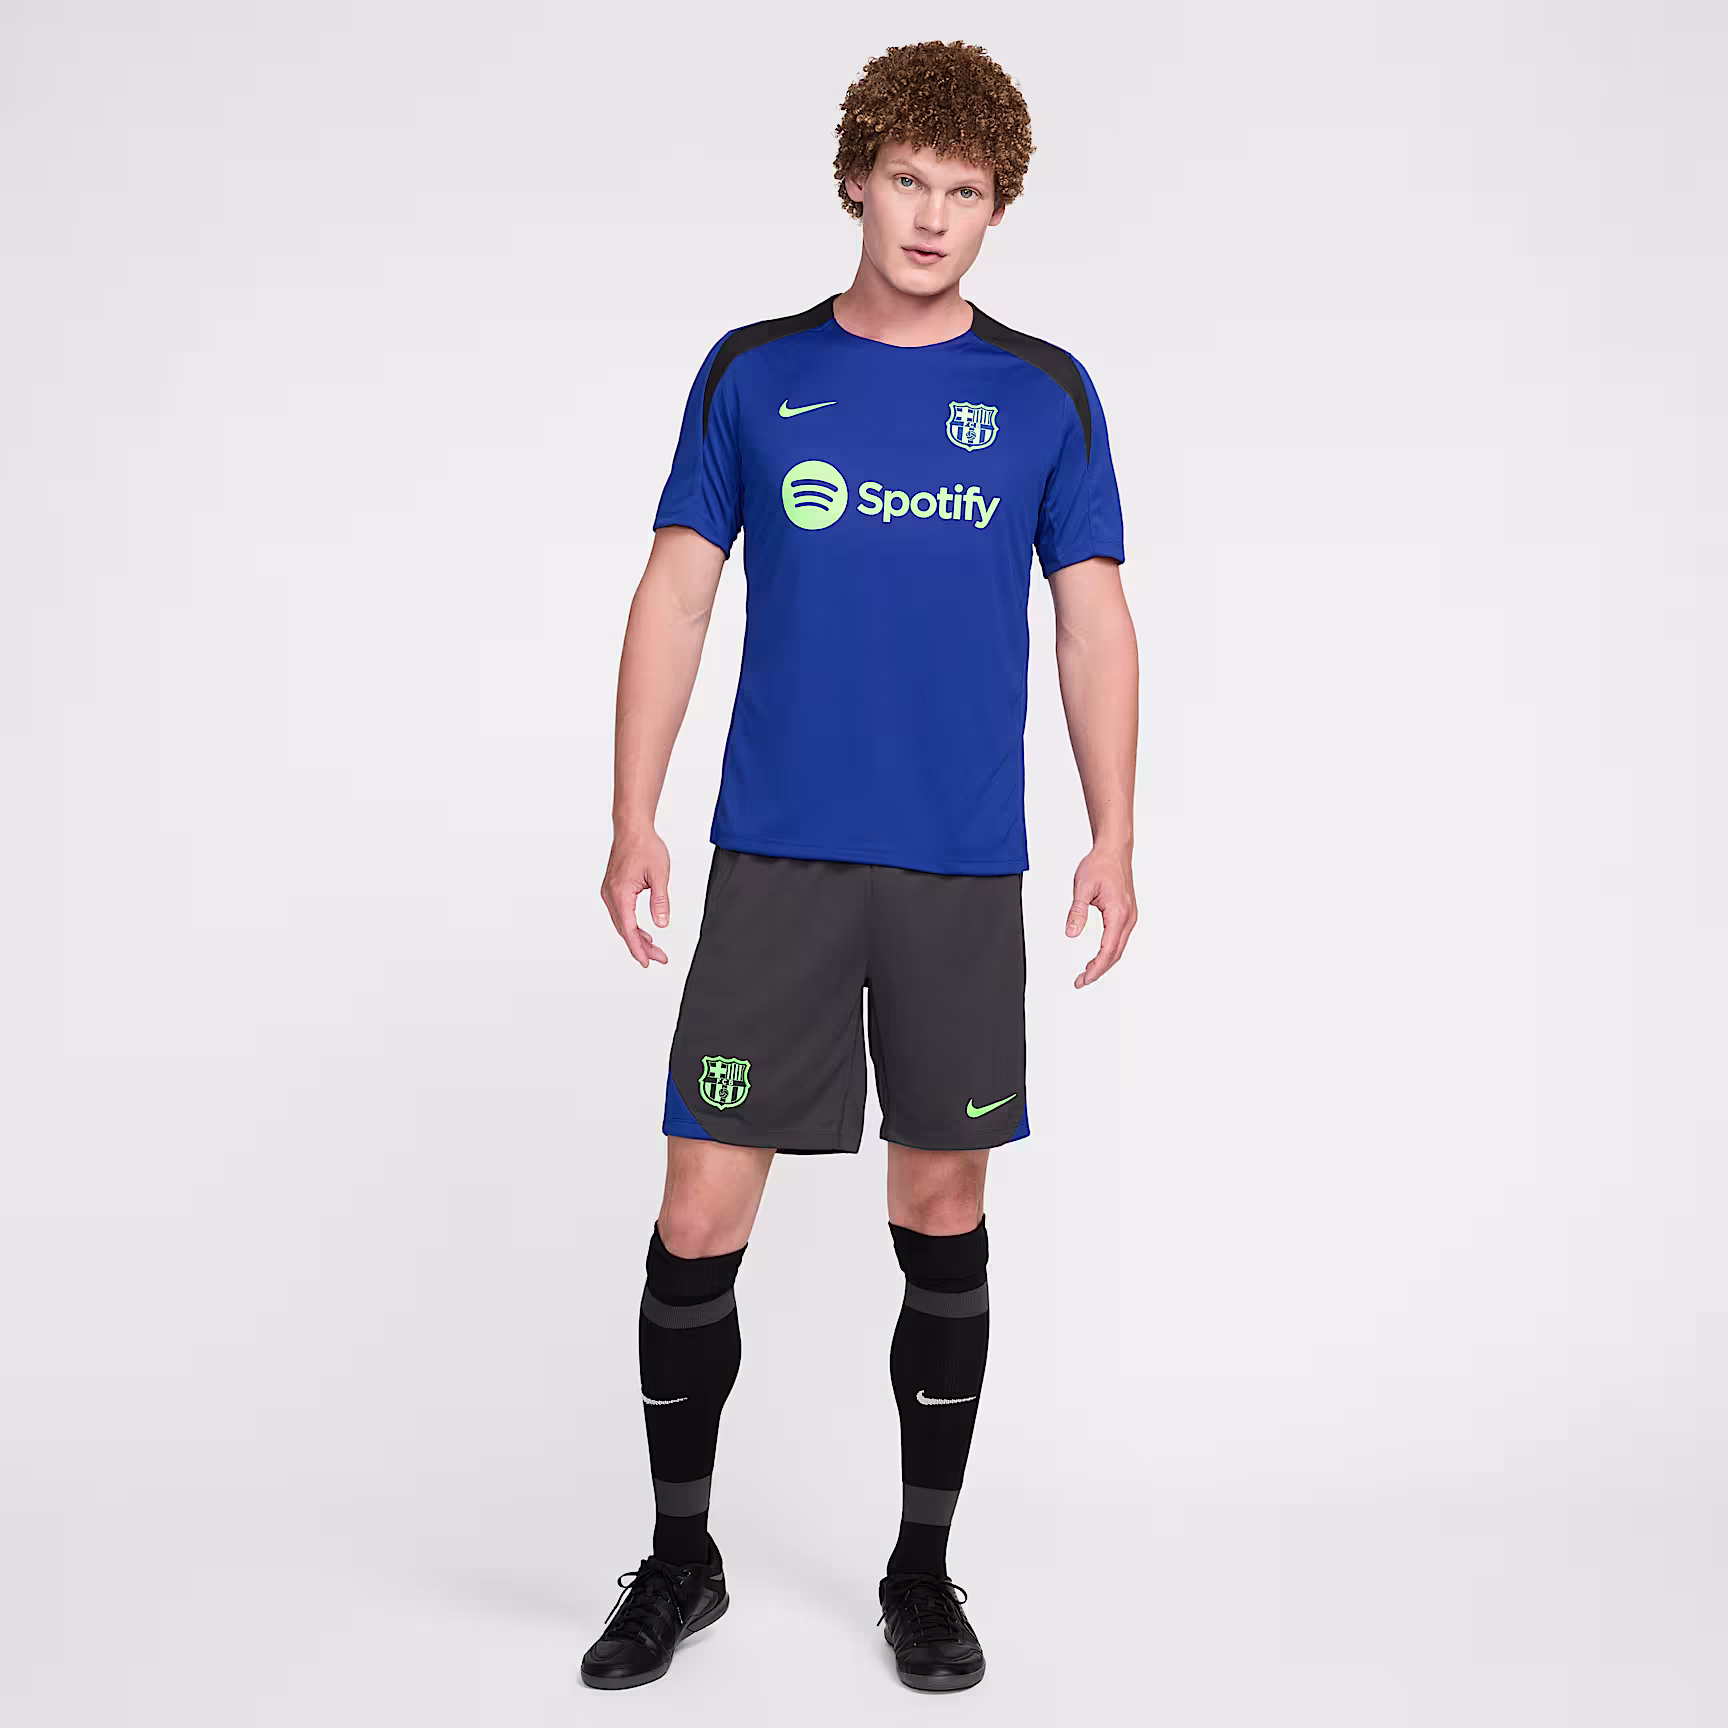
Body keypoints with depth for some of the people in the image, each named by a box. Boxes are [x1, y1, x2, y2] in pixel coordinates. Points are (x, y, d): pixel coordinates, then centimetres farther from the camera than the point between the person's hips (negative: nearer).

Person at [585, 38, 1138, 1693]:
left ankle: (923, 1569, 25)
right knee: (700, 1215, -2)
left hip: (964, 874, 1)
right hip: (775, 864, 0)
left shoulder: (1044, 393, 6)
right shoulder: (752, 373, 6)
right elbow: (674, 598, 4)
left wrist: (1113, 838, -3)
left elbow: (1093, 622, 6)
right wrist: (633, 821, -4)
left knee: (942, 1210, 8)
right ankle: (680, 1555, 21)